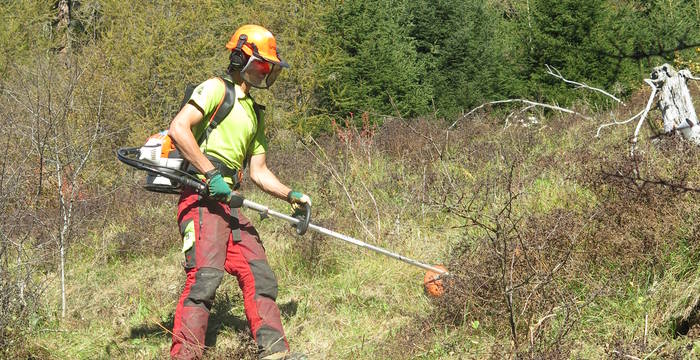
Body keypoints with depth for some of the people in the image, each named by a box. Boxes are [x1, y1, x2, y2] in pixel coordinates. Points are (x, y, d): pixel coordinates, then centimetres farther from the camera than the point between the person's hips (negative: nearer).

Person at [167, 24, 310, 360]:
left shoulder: (254, 115, 27)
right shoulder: (216, 88, -1)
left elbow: (258, 171, 27)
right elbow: (178, 128, -15)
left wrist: (291, 195, 12)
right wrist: (210, 173, -18)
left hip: (228, 204, 9)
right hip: (201, 197, -9)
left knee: (259, 275, 4)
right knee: (205, 274, -21)